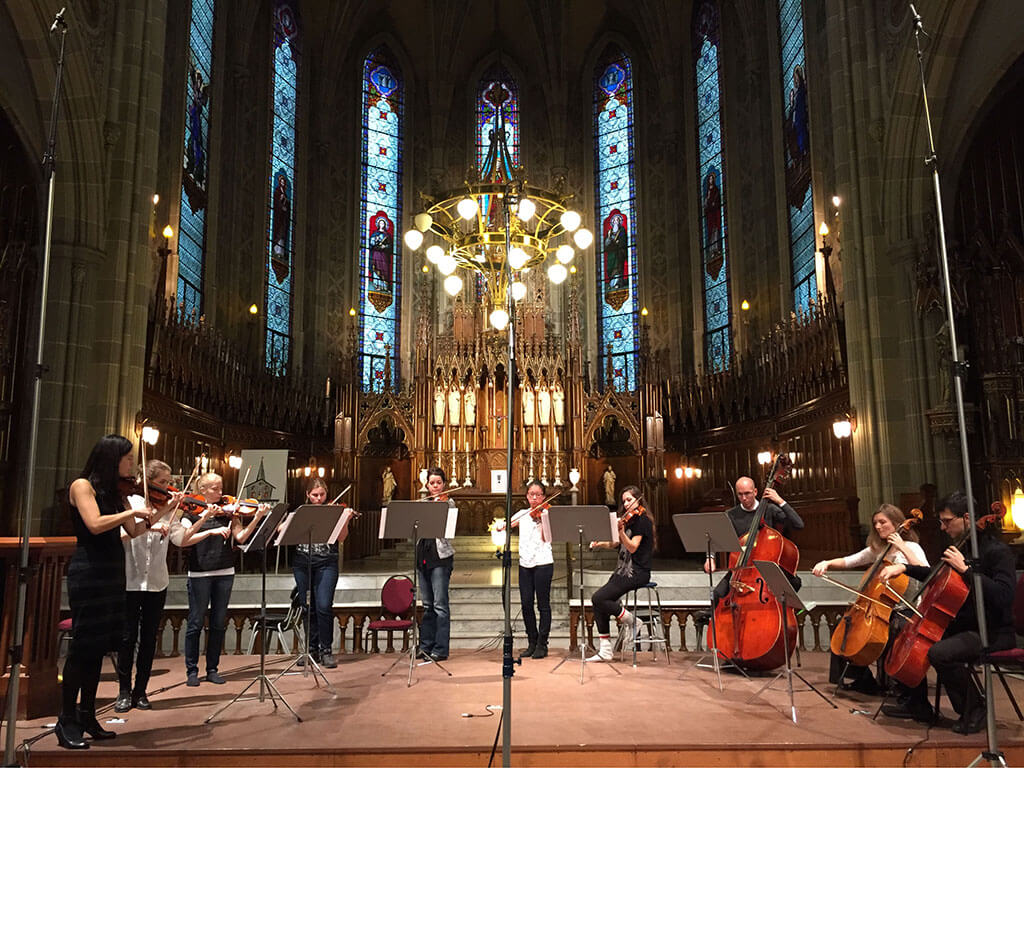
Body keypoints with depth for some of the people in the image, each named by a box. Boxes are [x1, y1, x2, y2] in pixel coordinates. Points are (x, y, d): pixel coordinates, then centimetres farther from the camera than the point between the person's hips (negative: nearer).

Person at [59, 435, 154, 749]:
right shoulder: (82, 485, -7)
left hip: (112, 573, 7)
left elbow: (135, 531, 9)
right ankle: (67, 721, 6)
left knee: (98, 646, 10)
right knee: (83, 644, -4)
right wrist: (132, 511, -14)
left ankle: (87, 716, 19)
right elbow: (95, 524, -21)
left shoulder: (114, 492, 14)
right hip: (88, 572, -7)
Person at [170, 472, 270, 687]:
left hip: (225, 573, 3)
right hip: (199, 574, -3)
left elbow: (241, 537, -4)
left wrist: (257, 517, -15)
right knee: (196, 623, 3)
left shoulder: (228, 513, 8)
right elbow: (183, 540, -13)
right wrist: (211, 531, -22)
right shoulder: (192, 514, 1)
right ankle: (191, 671, 16)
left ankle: (212, 669, 20)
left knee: (219, 623, 8)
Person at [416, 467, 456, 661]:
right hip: (423, 555, 6)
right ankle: (426, 645, 19)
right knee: (427, 605, 12)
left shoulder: (448, 502, 0)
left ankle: (441, 649, -1)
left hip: (440, 557, -6)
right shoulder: (423, 503, 16)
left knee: (440, 605, -6)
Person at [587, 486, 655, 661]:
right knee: (599, 602, -4)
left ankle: (632, 621, 0)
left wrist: (621, 532, -33)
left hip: (637, 572, -9)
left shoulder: (641, 519, -8)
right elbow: (615, 544, 19)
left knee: (599, 598, -19)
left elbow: (632, 547, -18)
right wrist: (599, 543, 2)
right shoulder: (628, 519, 19)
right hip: (623, 570, 9)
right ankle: (605, 651, 0)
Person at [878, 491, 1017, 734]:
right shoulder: (960, 546, 9)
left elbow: (1003, 595, -31)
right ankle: (917, 705, 18)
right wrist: (903, 567, 9)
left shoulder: (997, 551, -17)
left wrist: (965, 569, -29)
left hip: (993, 632, -9)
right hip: (962, 625, 9)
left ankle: (975, 708, -5)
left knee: (940, 653, -32)